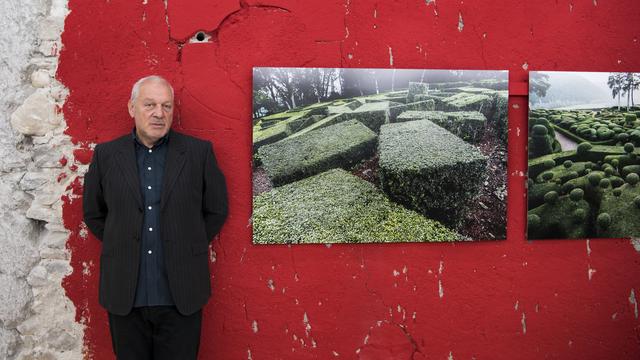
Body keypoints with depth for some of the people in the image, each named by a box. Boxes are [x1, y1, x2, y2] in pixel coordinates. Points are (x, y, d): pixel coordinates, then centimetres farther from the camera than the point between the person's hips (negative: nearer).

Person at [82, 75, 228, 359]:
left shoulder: (199, 152, -2)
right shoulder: (106, 154, 3)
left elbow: (217, 210, 6)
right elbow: (92, 213, 14)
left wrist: (189, 247, 3)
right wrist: (123, 247, 8)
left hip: (181, 297, -1)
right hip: (124, 297, 2)